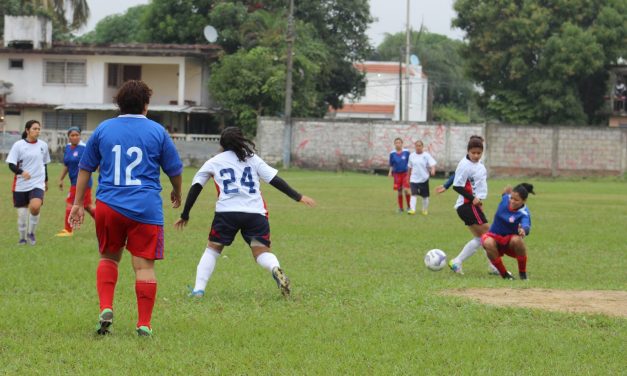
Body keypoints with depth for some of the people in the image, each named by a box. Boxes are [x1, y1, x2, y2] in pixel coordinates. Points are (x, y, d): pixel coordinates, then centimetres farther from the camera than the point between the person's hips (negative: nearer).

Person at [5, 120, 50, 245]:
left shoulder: (43, 145, 6)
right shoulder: (18, 145, -5)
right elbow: (11, 164, -9)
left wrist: (46, 180, 26)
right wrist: (21, 172, -27)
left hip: (38, 183, 1)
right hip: (21, 185, -1)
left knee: (35, 207, -24)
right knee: (22, 212, 3)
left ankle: (31, 233, -1)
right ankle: (22, 237, 26)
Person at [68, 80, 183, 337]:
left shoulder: (103, 129, 8)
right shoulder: (157, 131, 3)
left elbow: (85, 169, 12)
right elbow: (174, 170, 11)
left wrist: (78, 203, 20)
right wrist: (177, 193, 30)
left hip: (108, 206, 2)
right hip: (146, 208, -2)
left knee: (108, 258, 19)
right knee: (144, 265, 0)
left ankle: (106, 308, 2)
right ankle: (144, 324, -2)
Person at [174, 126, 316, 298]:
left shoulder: (213, 163, 18)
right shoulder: (252, 158, 19)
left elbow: (195, 188, 18)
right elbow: (275, 180, 12)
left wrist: (185, 215, 25)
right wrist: (298, 197, 14)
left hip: (226, 212, -1)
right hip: (255, 213, 1)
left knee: (212, 249, 15)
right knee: (262, 251, 2)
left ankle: (198, 289, 6)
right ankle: (276, 270, -31)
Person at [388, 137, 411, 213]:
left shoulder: (406, 152, -3)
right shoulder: (392, 153, 1)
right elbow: (391, 164, 10)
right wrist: (390, 172, -4)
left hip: (405, 173, -2)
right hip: (397, 174, 2)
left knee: (406, 190, -15)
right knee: (399, 192, 6)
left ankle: (408, 206, 3)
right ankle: (400, 208, 17)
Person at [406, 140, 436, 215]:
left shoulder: (426, 155, -6)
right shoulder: (412, 155, 5)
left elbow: (432, 164, -16)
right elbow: (410, 167, 16)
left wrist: (433, 171, -37)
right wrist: (408, 177, 20)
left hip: (424, 179, -1)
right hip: (414, 179, 1)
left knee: (425, 196, 10)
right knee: (414, 194, -15)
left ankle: (425, 210, 28)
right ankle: (412, 209, -23)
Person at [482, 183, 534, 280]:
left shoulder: (524, 213, -23)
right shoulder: (505, 198, -10)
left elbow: (526, 225, -47)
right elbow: (507, 190, 16)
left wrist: (523, 230, -67)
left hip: (510, 241, -3)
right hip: (494, 236, 3)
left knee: (517, 240, -38)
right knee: (488, 243, -33)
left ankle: (522, 272, -13)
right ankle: (504, 274, -14)